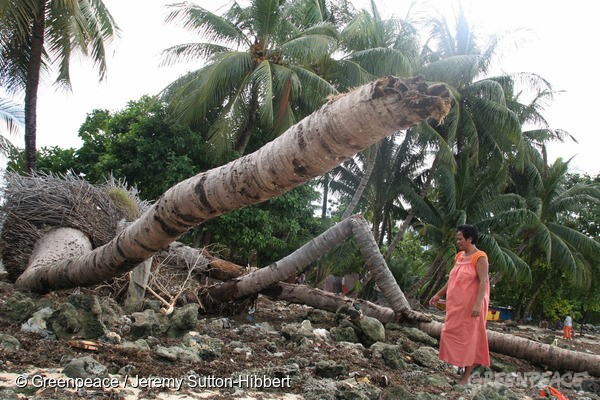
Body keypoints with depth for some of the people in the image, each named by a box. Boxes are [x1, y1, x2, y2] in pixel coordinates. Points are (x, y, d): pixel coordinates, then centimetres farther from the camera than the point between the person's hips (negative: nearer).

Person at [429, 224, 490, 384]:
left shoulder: (479, 257, -11)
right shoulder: (460, 256, 12)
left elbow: (483, 281, -19)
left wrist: (478, 303, -28)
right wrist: (439, 294, 20)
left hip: (470, 306, -8)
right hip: (456, 305, 8)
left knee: (469, 337, 0)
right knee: (451, 334, 8)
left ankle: (466, 376, 8)